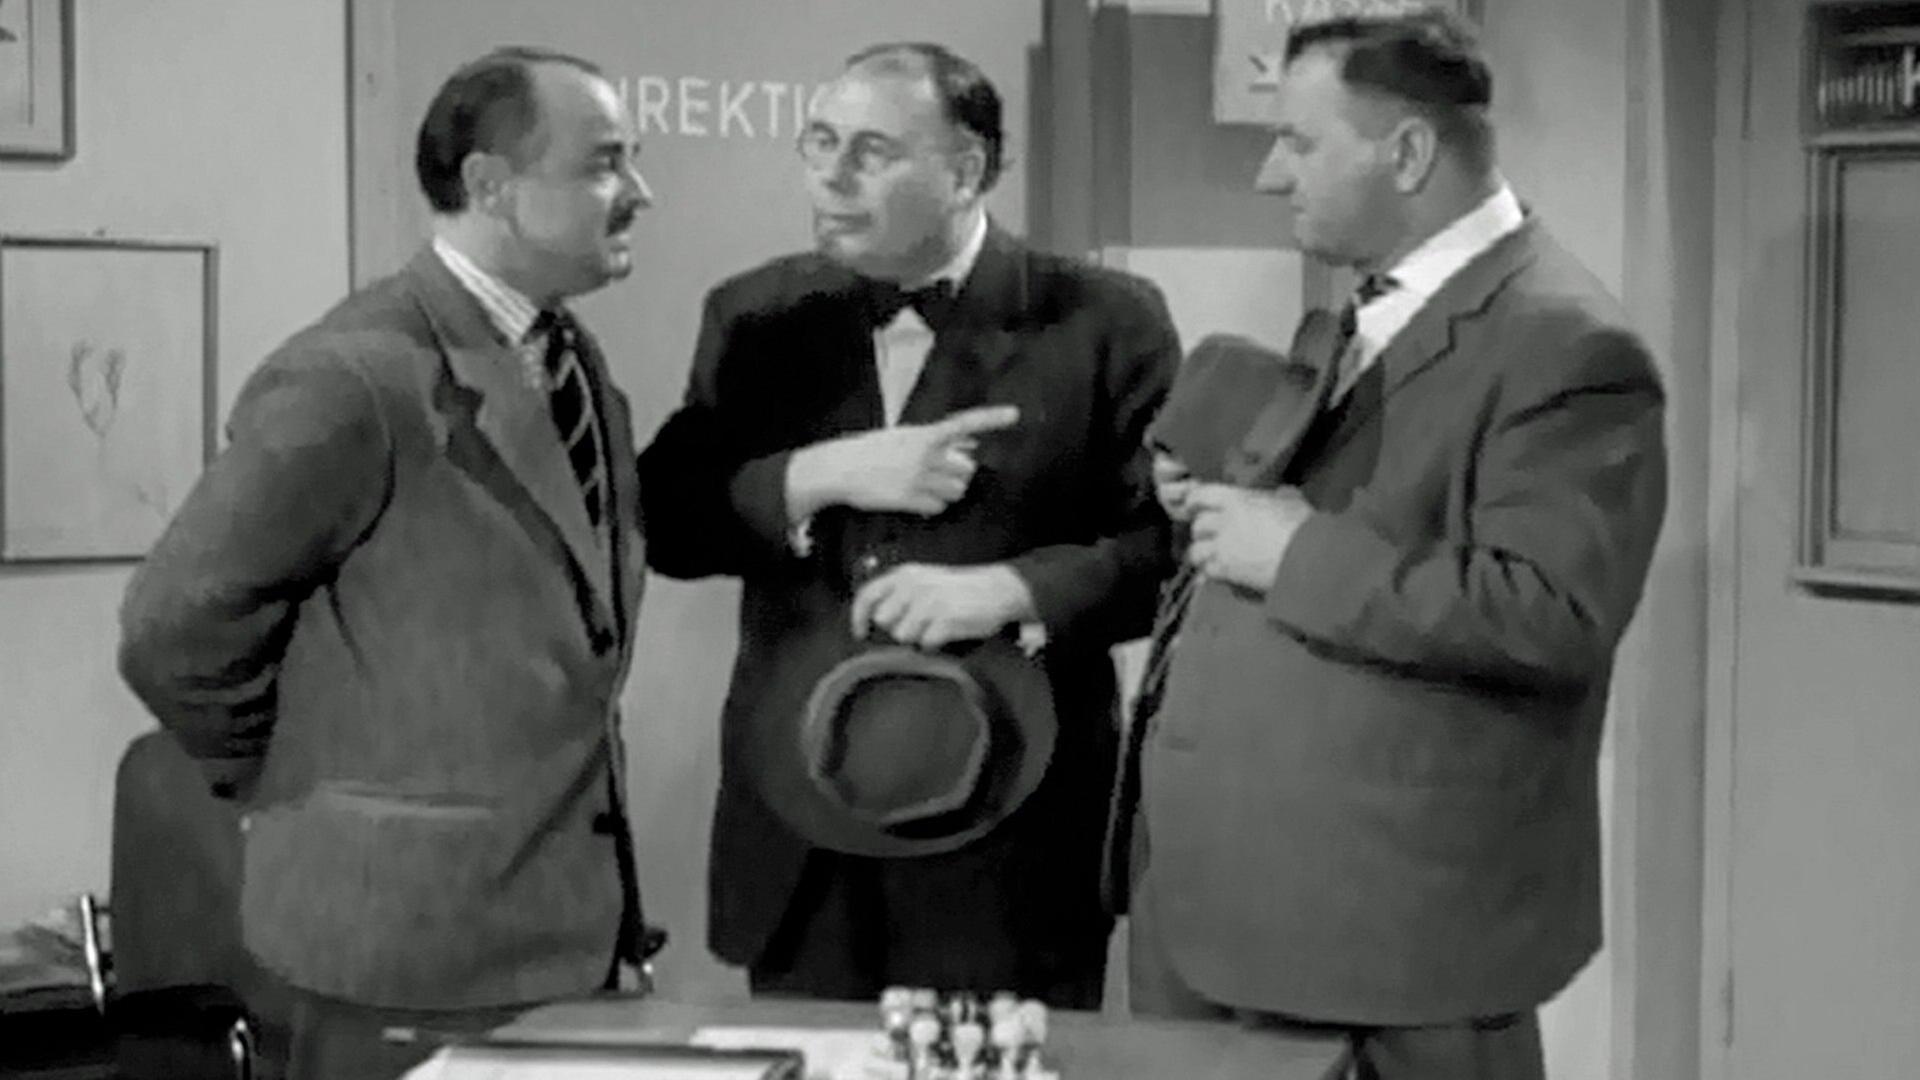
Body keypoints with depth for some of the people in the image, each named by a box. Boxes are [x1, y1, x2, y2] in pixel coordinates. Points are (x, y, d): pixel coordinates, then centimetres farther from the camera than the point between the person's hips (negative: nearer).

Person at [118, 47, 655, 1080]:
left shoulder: (575, 362, 9)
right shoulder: (354, 379, -17)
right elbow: (173, 625, -15)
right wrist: (299, 788, -2)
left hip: (575, 911, 8)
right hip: (416, 923, -7)